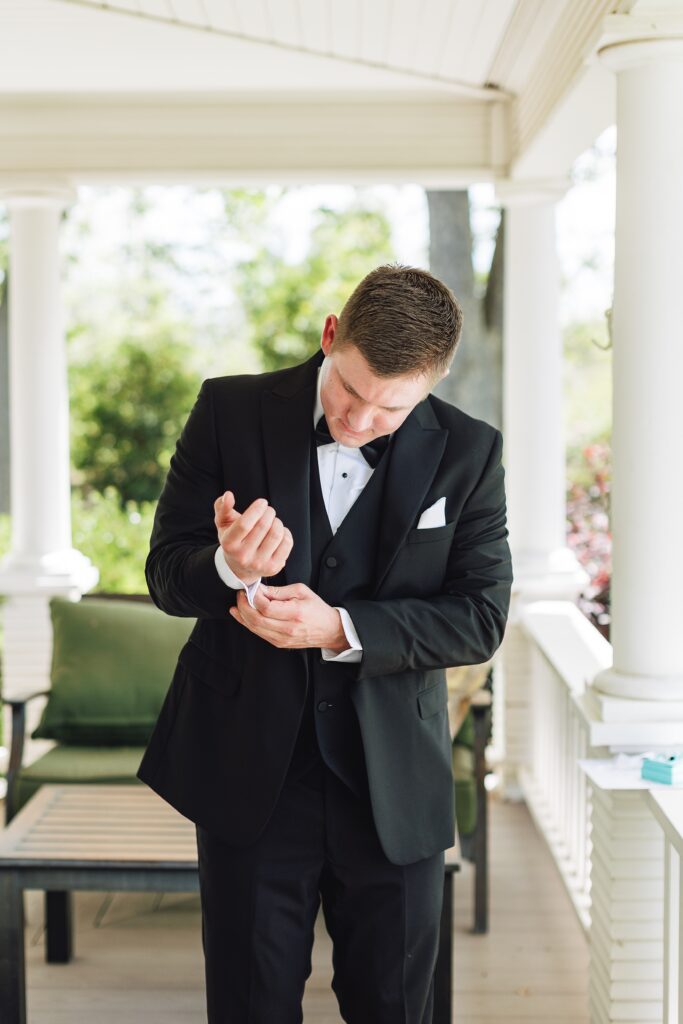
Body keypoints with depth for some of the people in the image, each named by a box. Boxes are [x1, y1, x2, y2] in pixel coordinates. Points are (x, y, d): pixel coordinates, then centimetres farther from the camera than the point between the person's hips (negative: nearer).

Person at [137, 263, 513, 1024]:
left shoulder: (467, 453, -3)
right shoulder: (231, 411, -3)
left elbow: (480, 618, -6)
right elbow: (165, 570, -3)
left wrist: (342, 628, -20)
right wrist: (229, 568, -27)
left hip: (393, 785, 1)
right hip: (249, 770, 0)